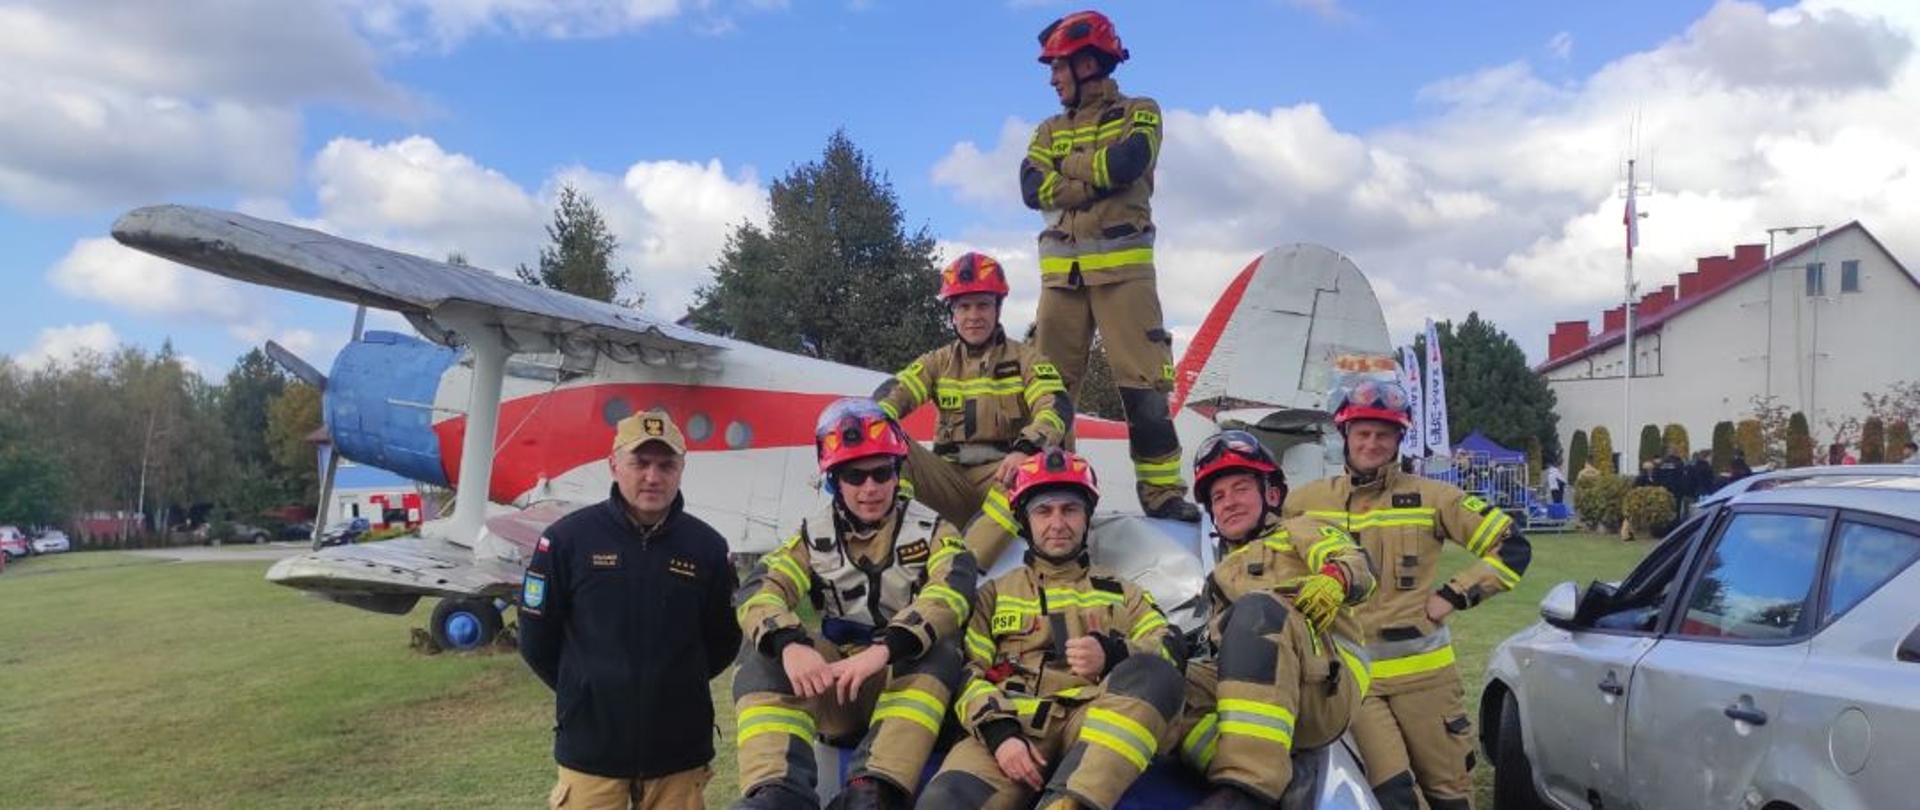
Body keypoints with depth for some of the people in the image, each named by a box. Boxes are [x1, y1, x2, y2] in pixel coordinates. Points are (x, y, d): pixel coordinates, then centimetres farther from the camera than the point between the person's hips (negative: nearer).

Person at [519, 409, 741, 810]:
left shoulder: (707, 546, -2)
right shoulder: (568, 538, -6)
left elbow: (722, 642, 10)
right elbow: (537, 640, 3)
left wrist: (672, 686, 7)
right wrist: (586, 692, 10)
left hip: (679, 750, 2)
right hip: (590, 746, -1)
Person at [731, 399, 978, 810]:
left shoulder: (930, 530, -1)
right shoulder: (814, 535, 6)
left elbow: (952, 592, -22)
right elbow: (759, 591, -11)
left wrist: (882, 650, -38)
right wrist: (789, 644, -34)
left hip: (912, 683, -2)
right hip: (833, 685, 2)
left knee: (939, 645, -33)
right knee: (763, 652, -22)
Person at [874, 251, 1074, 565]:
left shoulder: (1025, 359, 3)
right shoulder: (938, 362, 11)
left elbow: (1057, 409, -14)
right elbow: (893, 394, -5)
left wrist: (1026, 450, -36)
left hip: (1004, 476, -2)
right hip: (950, 478, 3)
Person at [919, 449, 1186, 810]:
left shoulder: (1121, 592, 29)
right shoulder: (995, 594, 27)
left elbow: (1168, 651, 14)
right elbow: (966, 671, 12)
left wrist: (1114, 655, -9)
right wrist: (998, 731, -8)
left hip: (1095, 724, 1)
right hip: (1012, 725, -1)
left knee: (1153, 673, -35)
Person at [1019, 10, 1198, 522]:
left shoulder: (1140, 113, 9)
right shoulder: (1050, 130, 20)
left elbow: (1127, 161, -13)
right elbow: (1031, 187, 0)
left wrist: (1068, 164, 0)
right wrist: (1097, 180, -10)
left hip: (1123, 264, -4)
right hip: (1061, 269, 4)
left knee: (1143, 380, -8)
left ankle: (1162, 489, -5)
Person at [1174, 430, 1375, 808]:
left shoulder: (1298, 531, 24)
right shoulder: (1221, 576, 39)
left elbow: (1359, 565, 3)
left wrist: (1334, 577, -20)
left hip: (1324, 682, -4)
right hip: (1253, 693, 4)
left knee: (1257, 608, -35)